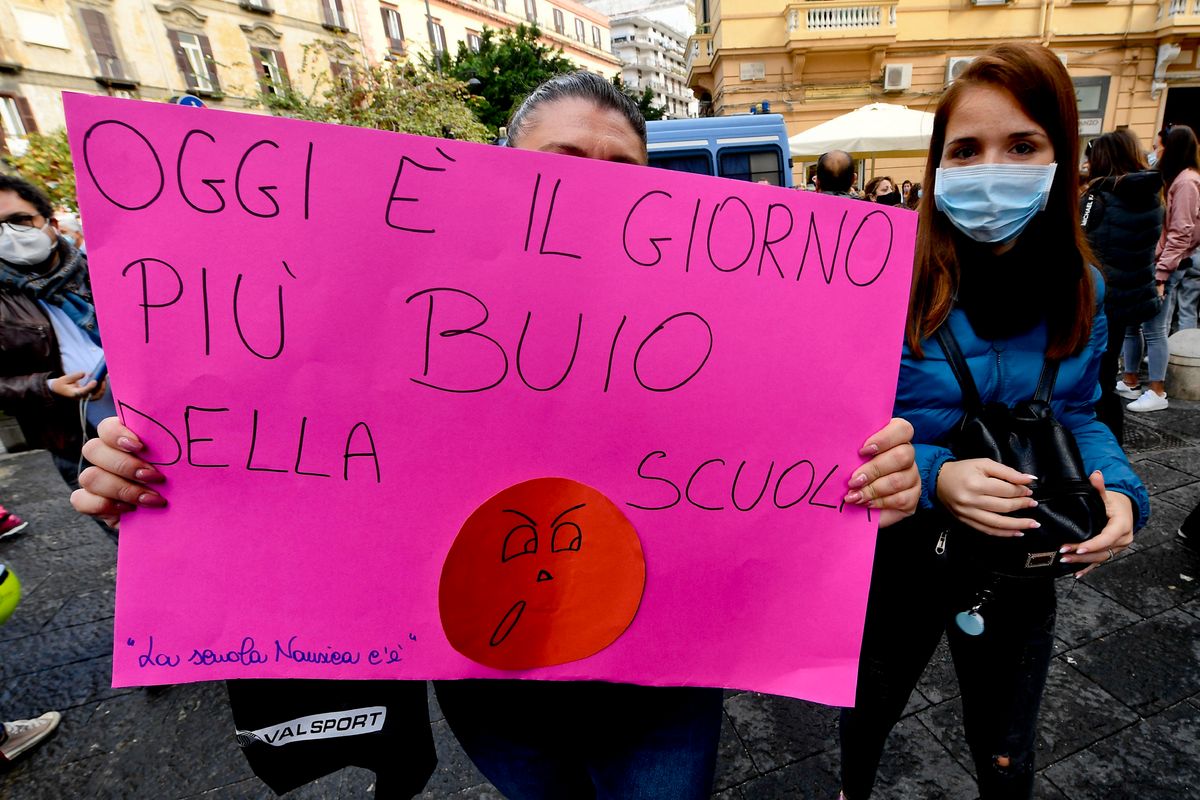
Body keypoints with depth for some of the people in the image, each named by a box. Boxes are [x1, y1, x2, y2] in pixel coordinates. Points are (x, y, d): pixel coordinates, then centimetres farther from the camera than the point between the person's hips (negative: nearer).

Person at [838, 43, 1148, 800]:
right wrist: (933, 476, -33)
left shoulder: (1080, 290, -7)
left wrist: (1119, 489, -15)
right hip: (899, 553, -2)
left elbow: (1076, 416, 5)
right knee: (870, 709, 28)